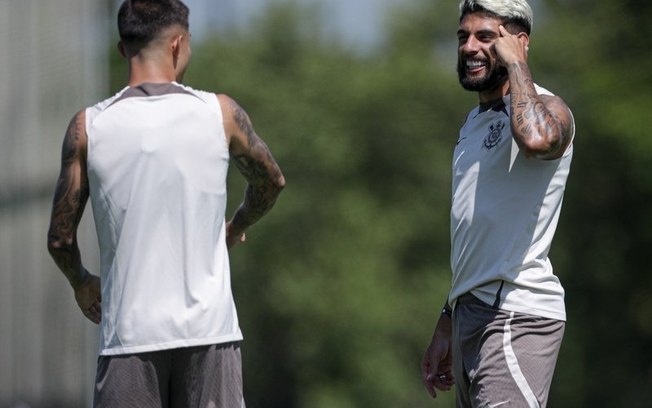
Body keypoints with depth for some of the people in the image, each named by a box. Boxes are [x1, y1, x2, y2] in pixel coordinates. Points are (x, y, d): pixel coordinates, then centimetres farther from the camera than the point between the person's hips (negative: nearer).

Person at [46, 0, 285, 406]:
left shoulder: (88, 128, -1)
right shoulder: (220, 114, 0)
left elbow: (60, 238, 4)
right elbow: (271, 181, 18)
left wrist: (81, 282, 25)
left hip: (129, 332, 0)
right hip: (209, 327, 0)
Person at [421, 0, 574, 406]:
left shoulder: (546, 110, -8)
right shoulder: (475, 122, 22)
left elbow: (536, 138, -36)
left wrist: (516, 63, -20)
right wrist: (446, 328, 28)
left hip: (517, 317, -9)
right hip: (471, 313, 9)